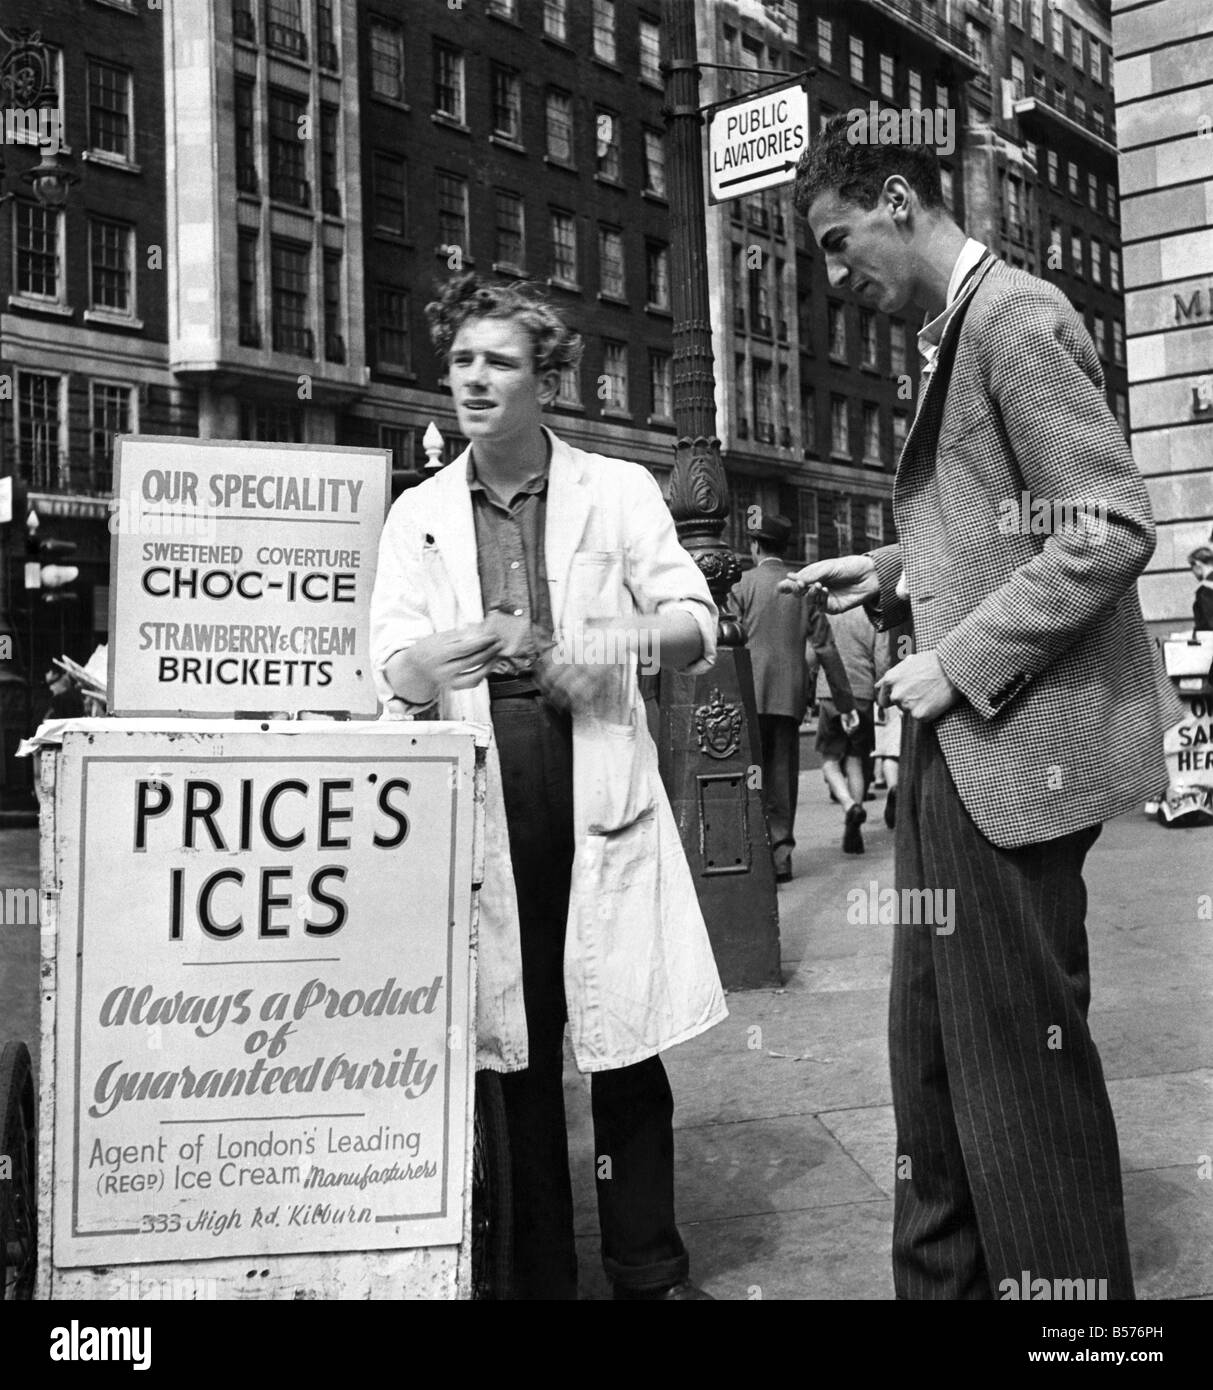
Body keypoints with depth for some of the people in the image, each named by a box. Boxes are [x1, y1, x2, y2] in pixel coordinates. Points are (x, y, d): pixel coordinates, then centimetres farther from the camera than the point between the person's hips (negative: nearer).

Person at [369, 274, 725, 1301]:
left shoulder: (619, 490, 7)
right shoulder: (419, 515, 11)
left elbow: (698, 627, 3)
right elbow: (391, 672, 3)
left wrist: (604, 644, -17)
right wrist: (434, 660, -21)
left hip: (600, 796, -1)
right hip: (484, 804, 2)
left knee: (626, 1044, 1)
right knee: (518, 1051, 7)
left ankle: (651, 1273, 18)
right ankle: (540, 1275, 21)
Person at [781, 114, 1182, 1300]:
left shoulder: (1018, 318, -11)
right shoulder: (949, 335, 17)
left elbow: (1111, 529, -19)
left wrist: (961, 662, -18)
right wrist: (887, 574, 10)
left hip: (1013, 743, -9)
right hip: (954, 745, 9)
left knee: (1021, 1056, 1)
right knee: (932, 1043, 16)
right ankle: (940, 1275, 30)